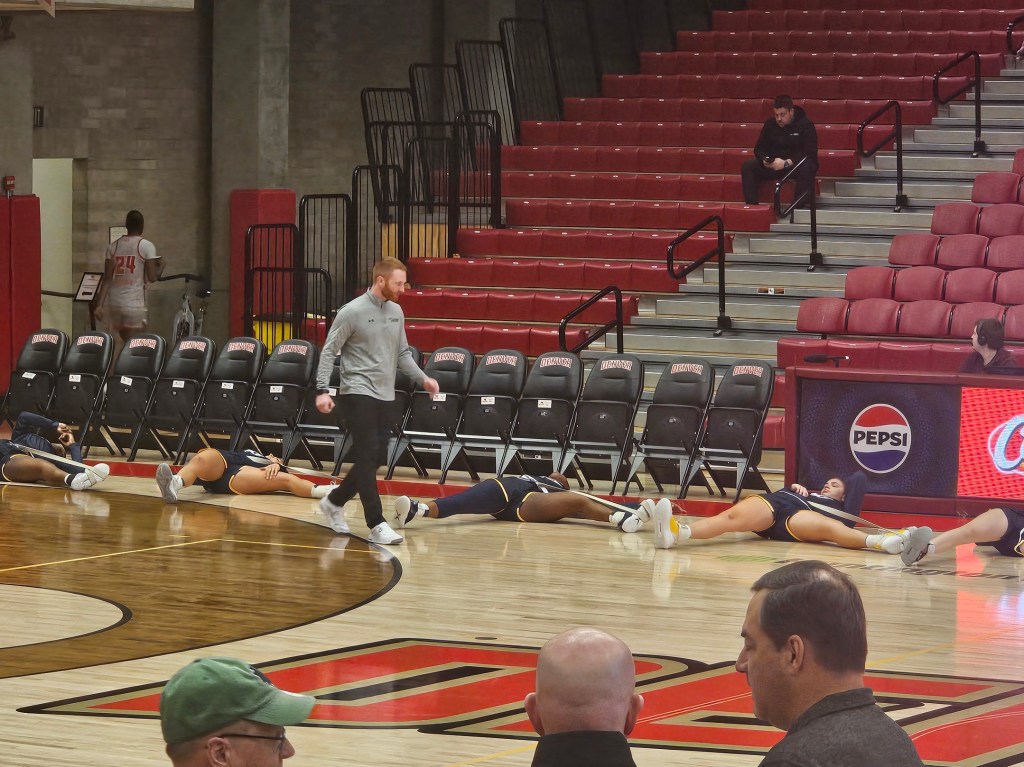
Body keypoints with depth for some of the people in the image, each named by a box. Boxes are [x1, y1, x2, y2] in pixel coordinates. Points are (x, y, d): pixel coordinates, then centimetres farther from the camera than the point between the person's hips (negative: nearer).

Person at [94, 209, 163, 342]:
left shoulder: (113, 246, 8)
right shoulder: (146, 246, -4)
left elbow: (107, 279, 3)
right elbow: (152, 277, -6)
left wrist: (99, 305, 2)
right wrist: (160, 266, 13)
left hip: (114, 302, 5)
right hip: (134, 304, -5)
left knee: (125, 342, 19)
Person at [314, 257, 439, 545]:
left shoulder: (396, 312, 11)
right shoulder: (353, 312, -8)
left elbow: (402, 353, 20)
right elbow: (329, 351, -6)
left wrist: (422, 378, 7)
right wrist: (322, 390, -15)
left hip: (384, 396, 7)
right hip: (358, 392, -7)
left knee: (373, 458, 9)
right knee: (368, 455, -13)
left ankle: (335, 502, 30)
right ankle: (376, 524, -15)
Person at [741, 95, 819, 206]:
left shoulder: (806, 125, -10)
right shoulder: (770, 124, 5)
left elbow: (810, 154, -19)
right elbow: (759, 148, 9)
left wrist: (786, 163, -30)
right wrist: (765, 160, -17)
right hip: (773, 165, 4)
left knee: (806, 169, -39)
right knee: (748, 166, -18)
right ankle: (751, 206, -22)